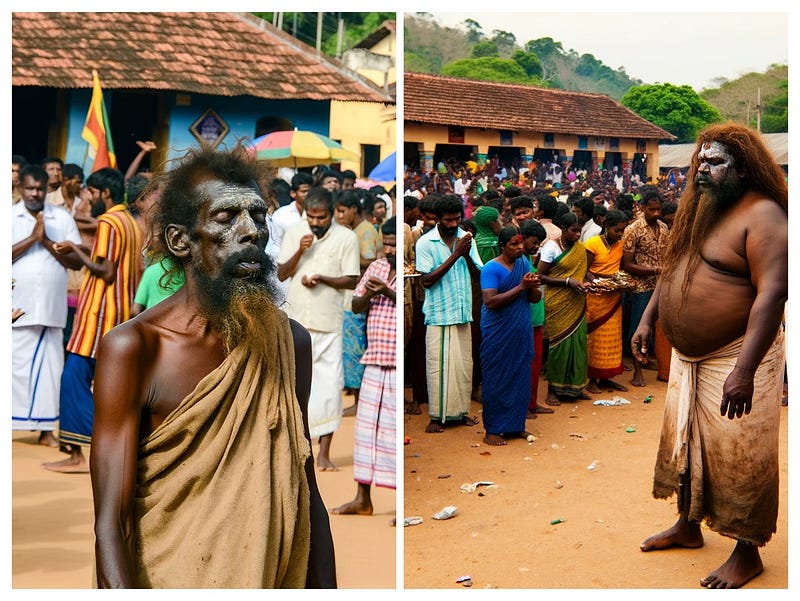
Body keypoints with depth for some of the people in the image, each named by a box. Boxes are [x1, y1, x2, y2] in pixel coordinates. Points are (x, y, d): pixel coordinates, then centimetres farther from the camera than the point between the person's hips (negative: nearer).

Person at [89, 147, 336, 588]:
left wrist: (325, 588, 2)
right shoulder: (133, 348, -16)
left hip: (277, 575, 4)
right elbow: (110, 524, -19)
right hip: (167, 581, -4)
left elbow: (306, 494, 3)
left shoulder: (290, 341, -3)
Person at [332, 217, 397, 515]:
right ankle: (362, 499, 19)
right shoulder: (377, 267, 12)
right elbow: (355, 306, 14)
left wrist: (389, 293, -21)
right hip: (375, 361, 6)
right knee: (366, 427, 9)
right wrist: (369, 294, -8)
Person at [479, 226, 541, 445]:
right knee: (496, 381, 1)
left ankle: (515, 426, 24)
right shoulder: (491, 269, -11)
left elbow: (536, 298, 9)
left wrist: (533, 287, -14)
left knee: (520, 379, 11)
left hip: (521, 333, 6)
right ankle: (492, 430, 10)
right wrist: (520, 287, -22)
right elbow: (490, 302, -22)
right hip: (498, 335, -6)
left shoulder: (524, 263, 8)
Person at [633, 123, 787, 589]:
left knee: (739, 457, 2)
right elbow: (673, 269, 20)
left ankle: (748, 553, 20)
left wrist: (744, 370, -32)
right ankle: (688, 526, 37)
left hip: (735, 357, -8)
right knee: (686, 443, 18)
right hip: (689, 356, 8)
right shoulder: (697, 211, 9)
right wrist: (648, 318, 12)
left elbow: (772, 292, -26)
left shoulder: (761, 215, -18)